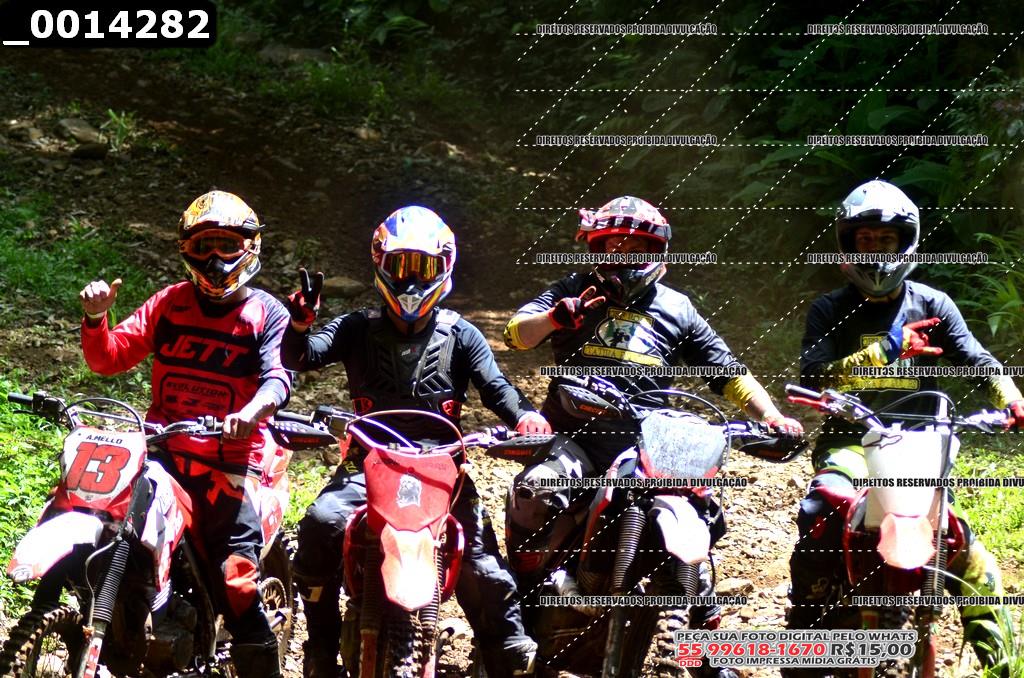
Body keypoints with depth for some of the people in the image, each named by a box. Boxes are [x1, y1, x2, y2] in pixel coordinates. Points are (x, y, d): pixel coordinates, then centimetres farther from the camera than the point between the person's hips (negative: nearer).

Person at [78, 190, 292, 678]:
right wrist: (95, 317, -9)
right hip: (159, 452, 4)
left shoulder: (266, 314, 5)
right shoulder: (169, 303, 15)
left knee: (236, 581, -15)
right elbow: (109, 358, 12)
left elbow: (278, 376, -11)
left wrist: (250, 412, -33)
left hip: (230, 460, -4)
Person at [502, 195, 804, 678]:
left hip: (648, 444, 2)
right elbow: (515, 333, -1)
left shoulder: (675, 309, 16)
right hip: (575, 435, -2)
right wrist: (554, 317, -22)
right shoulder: (574, 291, 11)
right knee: (532, 494, -29)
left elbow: (728, 372, 15)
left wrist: (770, 414, -1)